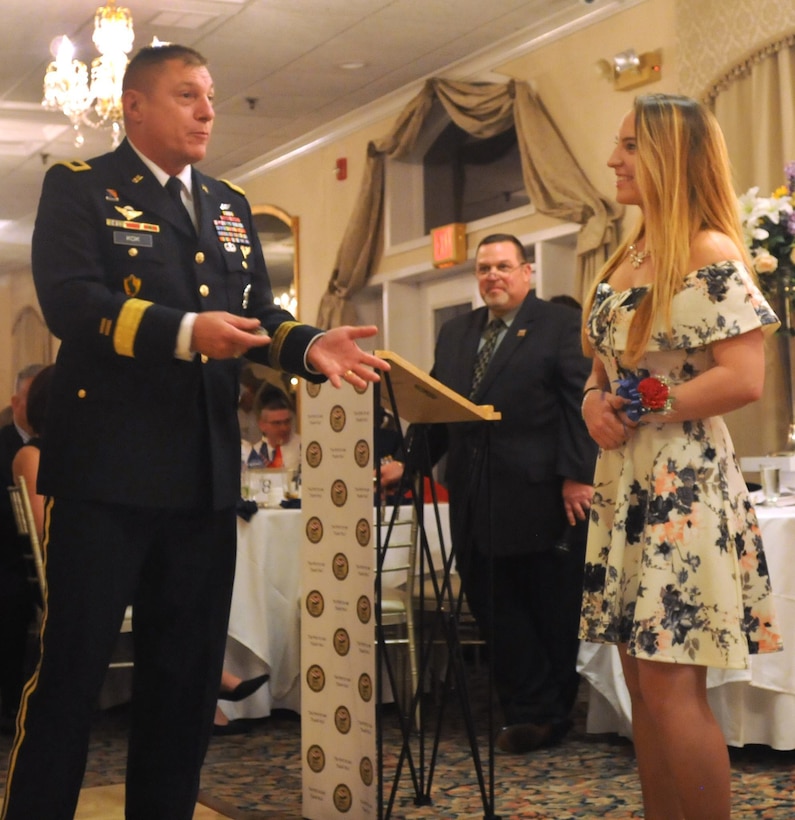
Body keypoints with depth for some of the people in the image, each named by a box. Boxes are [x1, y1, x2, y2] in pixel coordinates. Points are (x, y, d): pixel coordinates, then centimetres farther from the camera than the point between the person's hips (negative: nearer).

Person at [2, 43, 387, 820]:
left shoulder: (229, 207, 18)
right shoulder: (78, 187, -1)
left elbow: (258, 315, 12)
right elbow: (69, 299, -16)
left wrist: (309, 347, -9)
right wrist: (183, 332, -26)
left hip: (204, 474, 6)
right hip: (107, 468, -6)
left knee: (187, 669, 13)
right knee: (70, 665, -1)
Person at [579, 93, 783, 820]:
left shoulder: (710, 256, -11)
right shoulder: (625, 259, 14)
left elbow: (744, 379, -19)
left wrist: (641, 410, -14)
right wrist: (595, 400, -2)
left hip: (682, 482, -8)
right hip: (624, 482, 8)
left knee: (671, 687, -8)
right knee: (643, 683, 10)